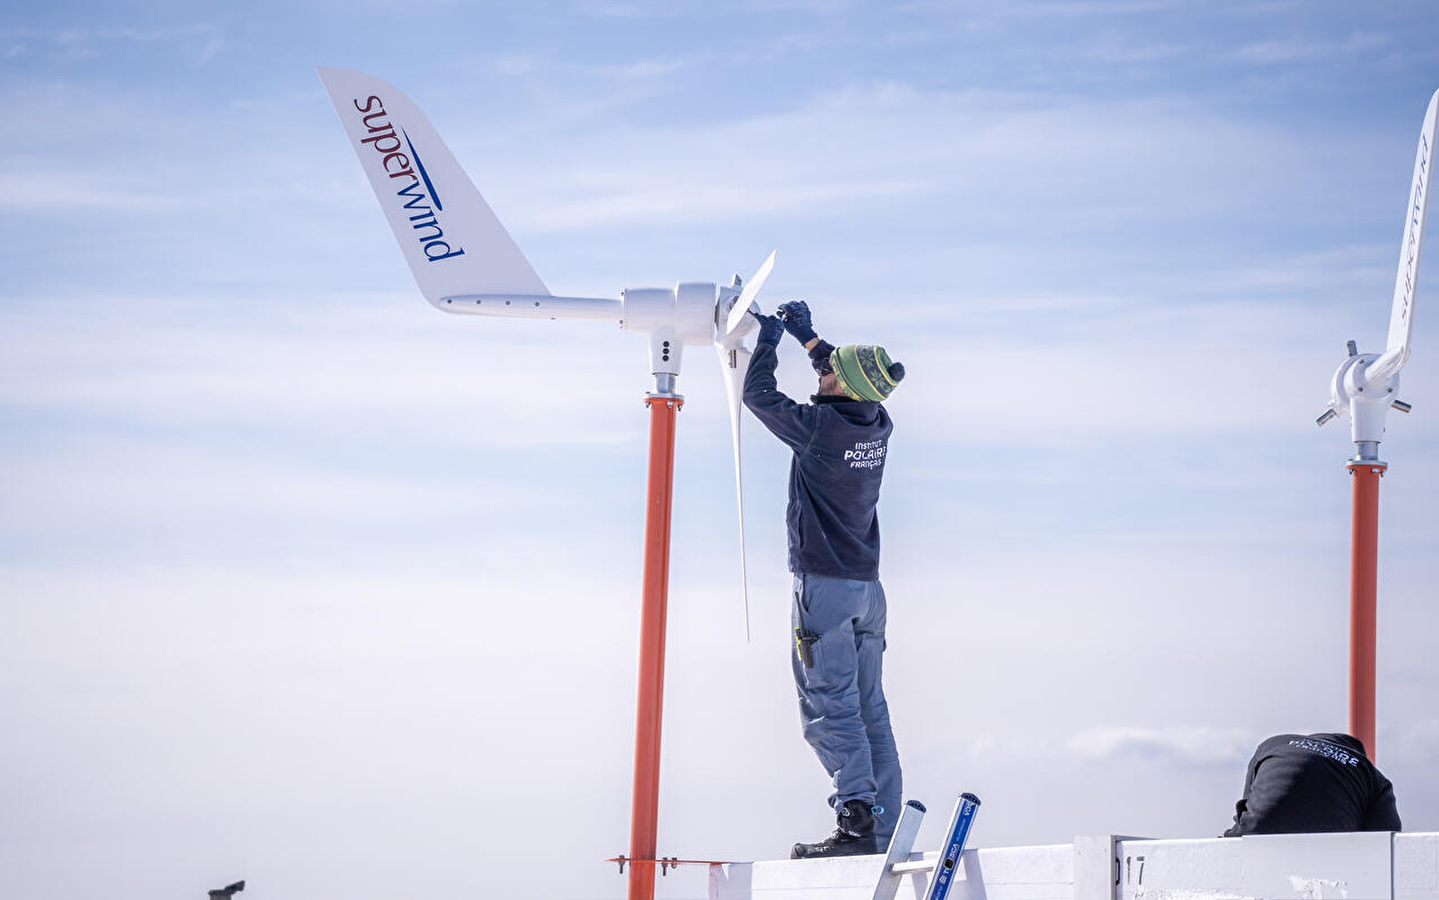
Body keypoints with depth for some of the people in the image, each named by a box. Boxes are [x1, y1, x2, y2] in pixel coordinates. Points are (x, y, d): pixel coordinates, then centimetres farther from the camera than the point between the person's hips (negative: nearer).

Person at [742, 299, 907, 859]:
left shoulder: (818, 427, -18)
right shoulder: (878, 426, 2)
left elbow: (758, 395, -2)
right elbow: (849, 389, 26)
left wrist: (769, 341, 13)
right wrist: (807, 336, 32)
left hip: (823, 585, -7)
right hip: (868, 587, 7)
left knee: (828, 708, -9)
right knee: (869, 709, 8)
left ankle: (857, 817, -21)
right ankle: (885, 831, 6)